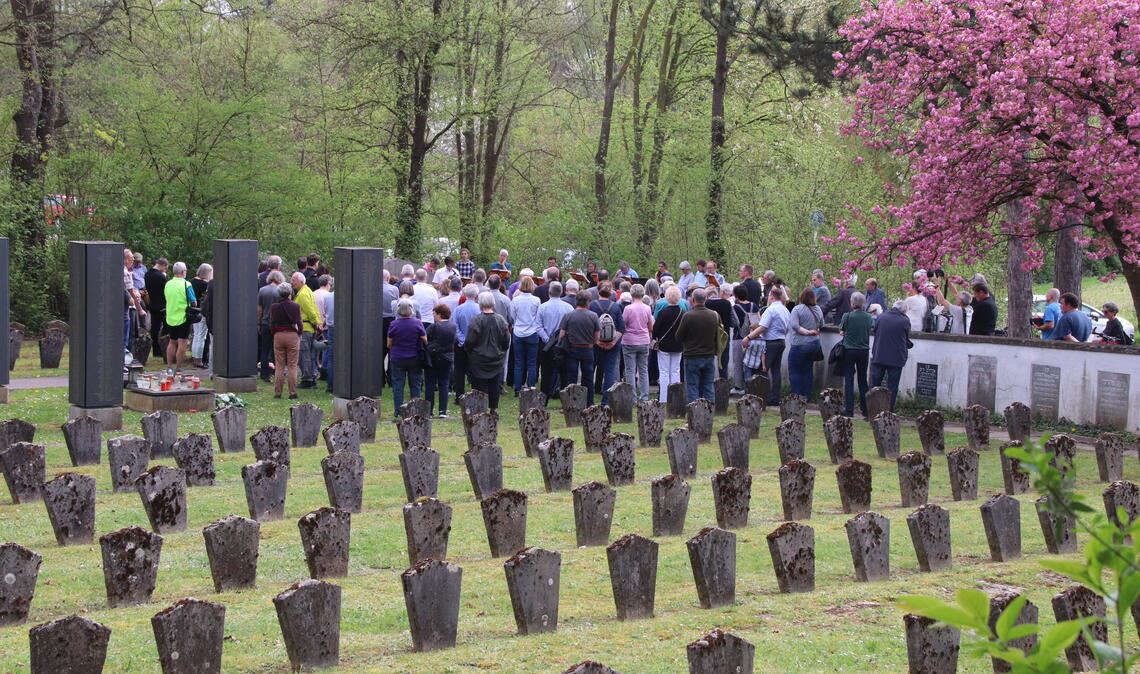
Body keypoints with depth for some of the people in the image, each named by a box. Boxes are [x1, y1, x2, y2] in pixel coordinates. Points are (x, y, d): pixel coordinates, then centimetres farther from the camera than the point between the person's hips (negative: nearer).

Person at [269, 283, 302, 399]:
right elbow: (298, 323, -5)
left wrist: (274, 334, 14)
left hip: (278, 336, 1)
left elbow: (271, 324, -1)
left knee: (279, 366, 8)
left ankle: (277, 392, 7)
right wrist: (299, 334, 11)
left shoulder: (274, 307, -4)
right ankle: (292, 393, 0)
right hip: (292, 336, -1)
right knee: (292, 366, 2)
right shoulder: (295, 306, -7)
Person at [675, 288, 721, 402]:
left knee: (692, 388, 2)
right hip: (709, 357, 4)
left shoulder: (688, 316, -14)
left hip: (692, 357, -4)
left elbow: (678, 337, -6)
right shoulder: (715, 315, -1)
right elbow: (718, 336, 8)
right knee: (708, 388, 10)